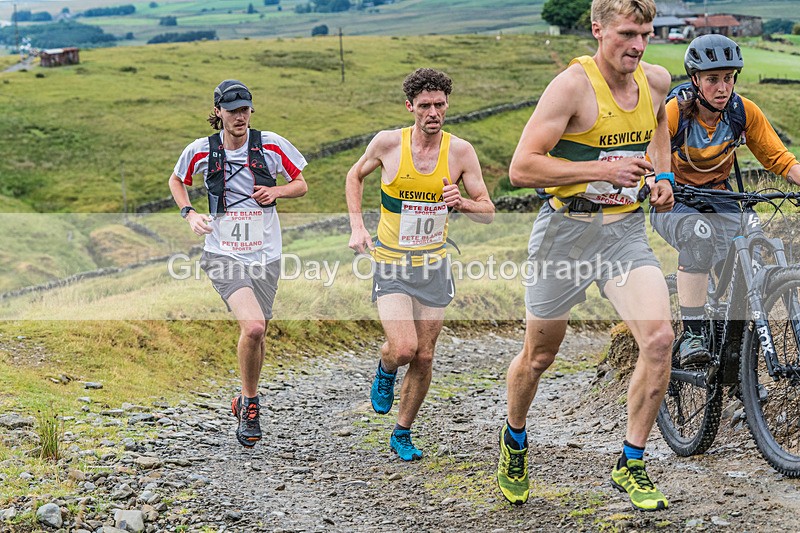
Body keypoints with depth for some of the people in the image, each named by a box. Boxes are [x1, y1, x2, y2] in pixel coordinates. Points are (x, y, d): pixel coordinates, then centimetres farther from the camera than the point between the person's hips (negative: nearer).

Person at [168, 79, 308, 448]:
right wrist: (190, 214, 0)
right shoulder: (201, 151, -3)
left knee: (257, 335, 12)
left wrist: (277, 191, -10)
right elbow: (176, 181, 17)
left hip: (265, 256, 3)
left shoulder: (271, 145, -3)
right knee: (253, 326, -24)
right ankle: (250, 404, -3)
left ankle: (246, 401, 39)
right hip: (223, 255, -2)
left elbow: (301, 184, 10)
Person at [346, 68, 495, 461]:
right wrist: (357, 226, 0)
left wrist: (462, 203, -23)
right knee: (404, 348, -19)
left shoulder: (460, 151, -6)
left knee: (424, 358, 6)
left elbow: (488, 212, -1)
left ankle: (402, 434, 26)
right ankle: (385, 369, 19)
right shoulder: (388, 143, -9)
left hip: (434, 266, 2)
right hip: (391, 266, -2)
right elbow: (355, 176, 11)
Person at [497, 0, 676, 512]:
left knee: (660, 339, -16)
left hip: (627, 230, 4)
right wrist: (603, 169, -25)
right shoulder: (573, 85, -16)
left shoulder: (656, 81, 3)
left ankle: (631, 464, 0)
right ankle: (515, 439, 42)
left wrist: (662, 174, 11)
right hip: (567, 230, -4)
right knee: (540, 356, 11)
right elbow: (521, 168, -21)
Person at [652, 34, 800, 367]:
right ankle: (691, 335, -34)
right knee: (699, 234, -38)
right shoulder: (674, 112, -18)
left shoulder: (744, 111, -8)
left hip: (719, 203, 4)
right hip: (675, 203, -3)